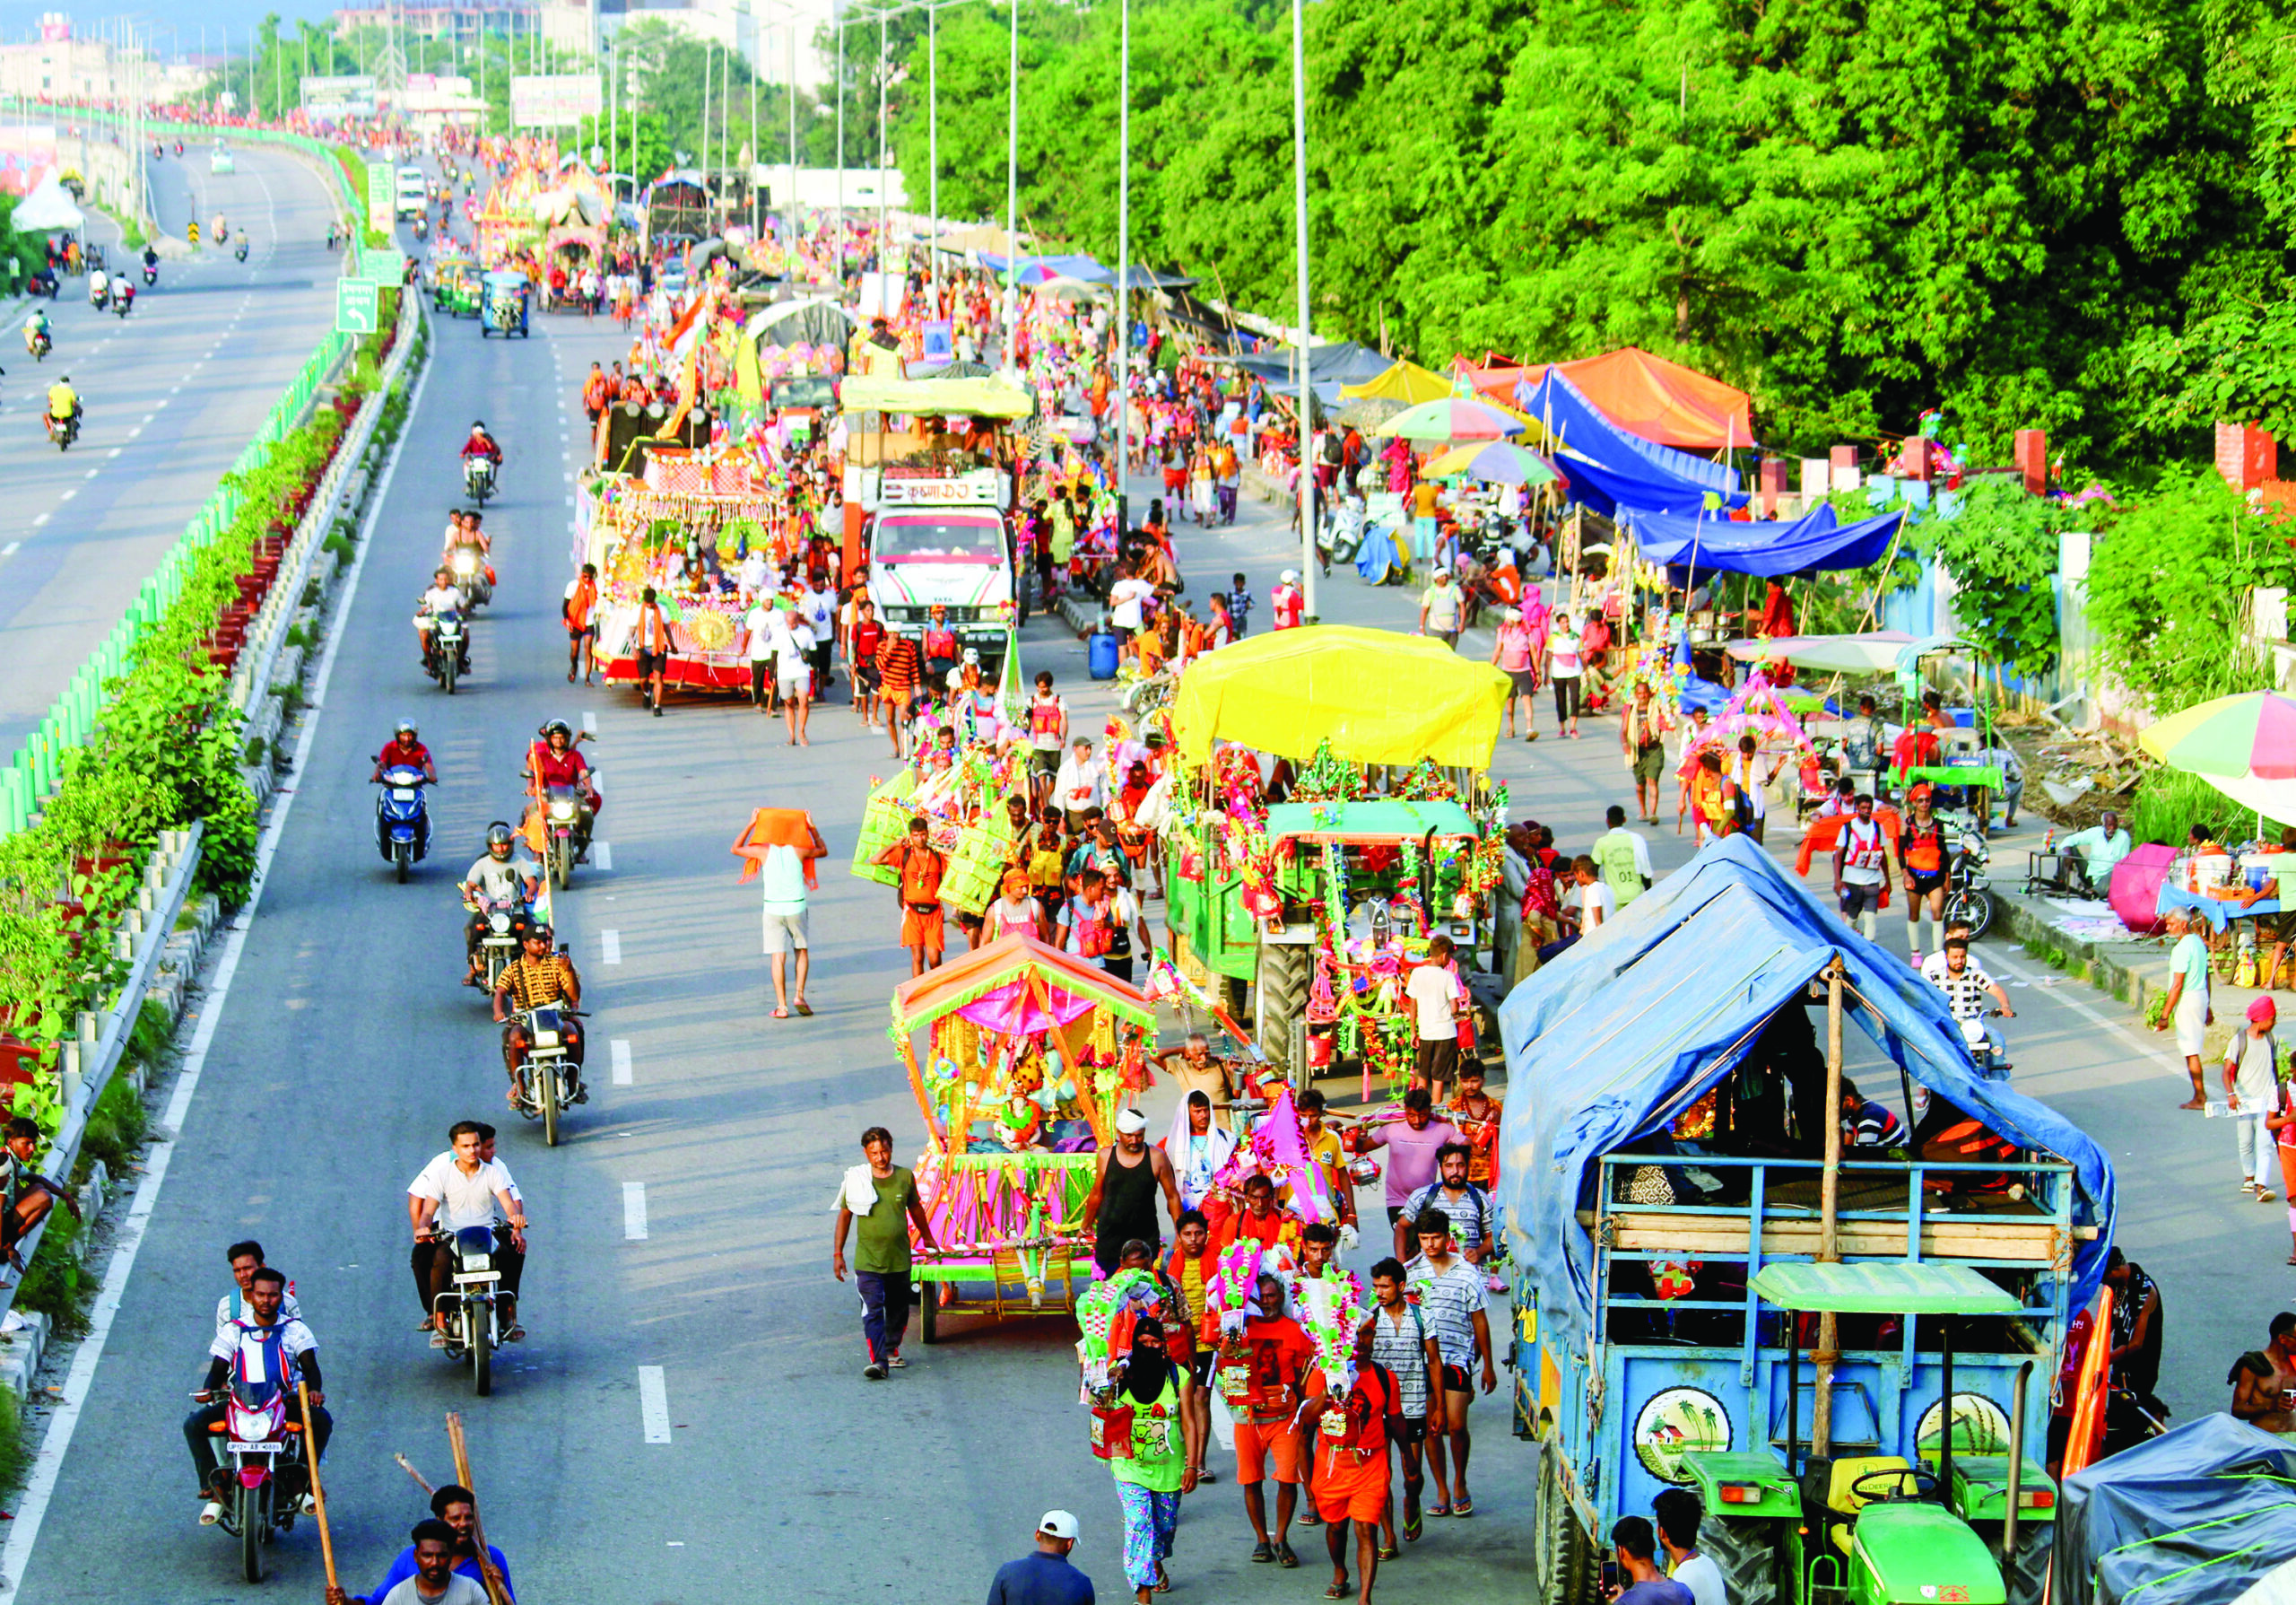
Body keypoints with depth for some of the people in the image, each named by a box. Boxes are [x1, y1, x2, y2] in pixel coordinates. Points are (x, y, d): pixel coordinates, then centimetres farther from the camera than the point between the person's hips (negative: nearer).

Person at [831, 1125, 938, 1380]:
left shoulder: (905, 1177, 1)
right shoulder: (856, 1181, -5)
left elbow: (915, 1208, 18)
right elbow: (844, 1216, 4)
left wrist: (927, 1238, 30)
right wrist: (837, 1254, 3)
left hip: (899, 1259, 3)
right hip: (867, 1260, -3)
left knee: (898, 1310, 14)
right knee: (872, 1310, -14)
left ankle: (891, 1351, 34)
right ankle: (878, 1361, -20)